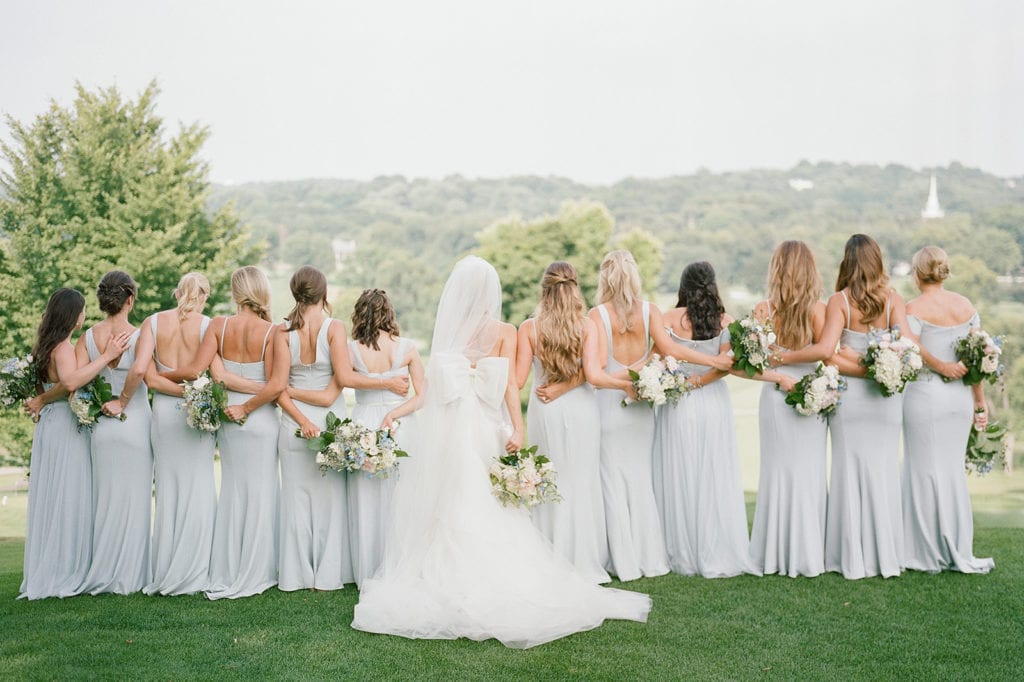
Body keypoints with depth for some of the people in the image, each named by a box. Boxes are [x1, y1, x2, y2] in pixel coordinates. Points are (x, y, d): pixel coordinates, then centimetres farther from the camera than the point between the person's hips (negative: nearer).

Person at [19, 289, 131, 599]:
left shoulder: (49, 346, 12)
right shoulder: (63, 347, -15)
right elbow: (71, 381, -32)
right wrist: (107, 356, -29)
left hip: (52, 426, 9)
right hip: (65, 426, -9)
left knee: (52, 500, 12)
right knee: (66, 499, -4)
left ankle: (45, 574, 18)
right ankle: (63, 576, 0)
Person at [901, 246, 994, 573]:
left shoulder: (915, 308, -11)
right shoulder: (966, 306, 5)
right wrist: (980, 400, 13)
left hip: (925, 395, -5)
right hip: (960, 396, 5)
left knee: (925, 470, 5)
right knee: (954, 470, 14)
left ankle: (931, 554, 13)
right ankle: (958, 552, 19)